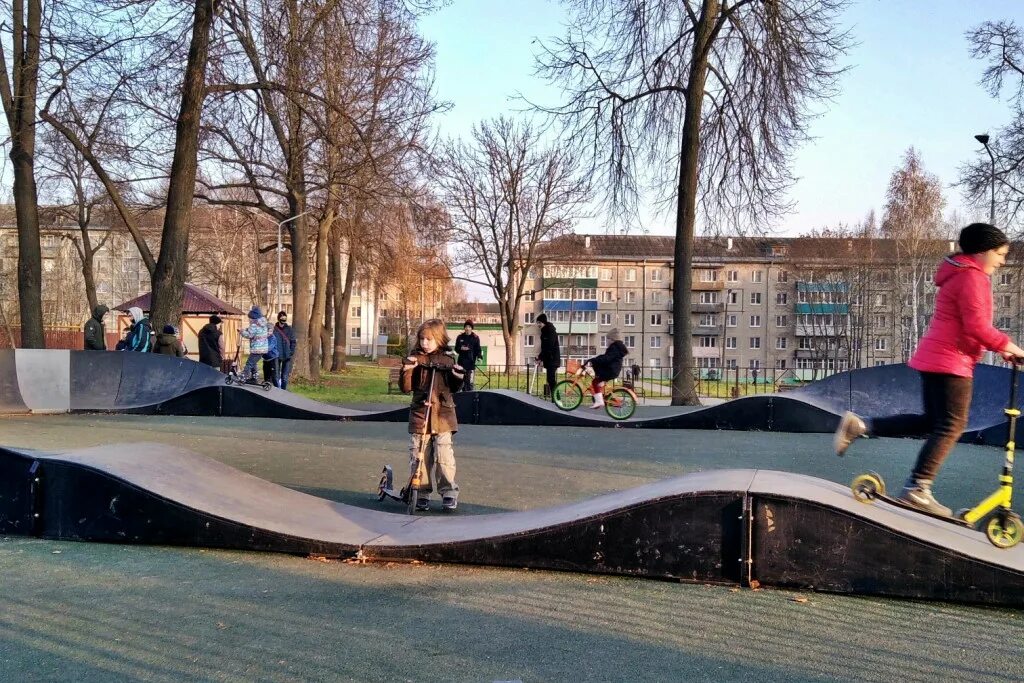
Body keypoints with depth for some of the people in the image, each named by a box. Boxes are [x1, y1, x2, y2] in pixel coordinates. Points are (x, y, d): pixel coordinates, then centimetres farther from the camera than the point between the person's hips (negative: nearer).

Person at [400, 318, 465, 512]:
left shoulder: (447, 360, 6)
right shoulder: (415, 359, 5)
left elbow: (453, 388, 14)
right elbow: (406, 388, 1)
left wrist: (458, 377, -7)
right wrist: (407, 370, -16)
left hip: (442, 415, -1)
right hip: (420, 414, 1)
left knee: (444, 455, -5)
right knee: (419, 455, 3)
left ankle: (448, 492, 7)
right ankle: (422, 493, 13)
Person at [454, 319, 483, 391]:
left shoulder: (475, 338, 4)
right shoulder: (460, 337, 10)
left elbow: (478, 349, 2)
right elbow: (456, 349, 13)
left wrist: (479, 356, -17)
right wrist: (461, 348, -8)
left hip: (471, 362, -3)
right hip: (462, 362, 3)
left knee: (470, 382, -8)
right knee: (462, 381, 6)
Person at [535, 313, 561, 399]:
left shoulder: (551, 331, -14)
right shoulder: (544, 331, 14)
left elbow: (549, 346, -20)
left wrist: (540, 357, -18)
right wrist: (541, 358, 12)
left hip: (553, 359, -9)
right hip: (548, 359, 9)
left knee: (551, 379, -14)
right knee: (550, 379, 8)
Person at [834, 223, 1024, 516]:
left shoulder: (960, 274, 21)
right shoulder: (972, 277, -12)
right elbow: (977, 327, -20)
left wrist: (1000, 346, 14)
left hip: (934, 358, 10)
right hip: (951, 360, -10)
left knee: (934, 423, 13)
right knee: (951, 426, -5)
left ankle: (858, 426, 6)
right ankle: (917, 488, -6)